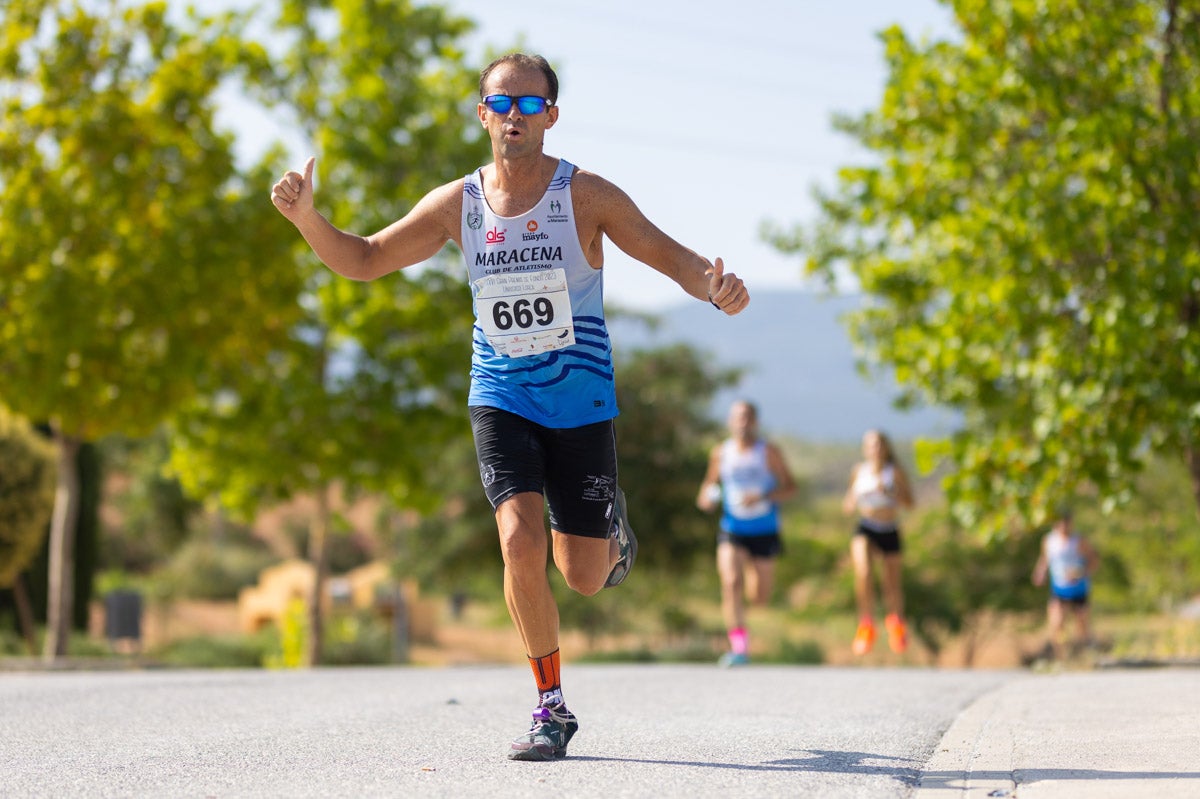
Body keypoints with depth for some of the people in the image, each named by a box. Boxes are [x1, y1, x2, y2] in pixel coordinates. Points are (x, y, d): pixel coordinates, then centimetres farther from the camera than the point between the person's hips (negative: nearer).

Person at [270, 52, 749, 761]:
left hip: (580, 400, -1)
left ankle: (612, 527, 44)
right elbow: (363, 261, 6)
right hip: (501, 396, 1)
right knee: (521, 540, -21)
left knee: (584, 576, 4)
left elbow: (671, 257, -9)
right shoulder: (456, 205, -2)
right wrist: (307, 216, -13)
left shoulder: (584, 195, -10)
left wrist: (715, 286, -32)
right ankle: (552, 709, -6)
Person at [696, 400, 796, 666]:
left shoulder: (769, 452, -4)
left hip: (764, 532, 0)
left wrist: (763, 497, -21)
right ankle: (739, 647, -22)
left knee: (759, 597, 5)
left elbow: (790, 487, -4)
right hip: (732, 531, 0)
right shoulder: (720, 453, 3)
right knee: (731, 583, -22)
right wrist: (706, 499, -6)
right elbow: (710, 483, 17)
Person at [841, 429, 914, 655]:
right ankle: (866, 624, -8)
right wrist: (853, 497, -14)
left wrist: (888, 492, -26)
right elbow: (848, 507, 9)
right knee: (863, 573, -25)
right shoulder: (859, 471, 1)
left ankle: (897, 624, 40)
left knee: (892, 584, 9)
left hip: (890, 532, 0)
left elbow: (909, 503, -11)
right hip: (865, 530, 0)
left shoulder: (895, 471, -7)